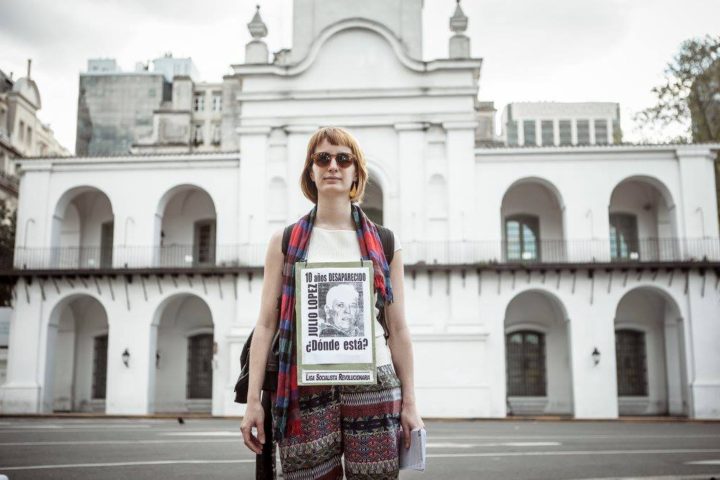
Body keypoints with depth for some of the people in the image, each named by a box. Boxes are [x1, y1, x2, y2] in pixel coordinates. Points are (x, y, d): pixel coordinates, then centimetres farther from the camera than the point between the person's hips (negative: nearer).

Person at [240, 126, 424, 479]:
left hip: (372, 382, 1)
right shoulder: (285, 241, 7)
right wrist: (253, 400, -1)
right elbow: (265, 325, 5)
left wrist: (409, 403, 6)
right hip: (306, 385, 0)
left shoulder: (384, 243, 8)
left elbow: (398, 329, 9)